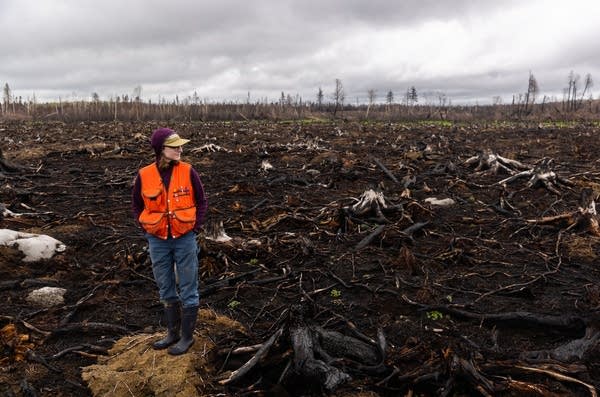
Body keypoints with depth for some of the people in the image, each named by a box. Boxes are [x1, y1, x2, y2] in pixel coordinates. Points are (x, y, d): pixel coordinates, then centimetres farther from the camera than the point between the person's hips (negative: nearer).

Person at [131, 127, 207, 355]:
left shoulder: (188, 172, -8)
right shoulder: (144, 175, -5)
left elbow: (200, 202, 2)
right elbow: (137, 206, 8)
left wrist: (195, 228, -6)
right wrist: (147, 230, 0)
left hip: (185, 239, -2)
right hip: (158, 241, 3)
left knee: (188, 289, 5)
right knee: (166, 289, 16)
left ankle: (187, 336, 20)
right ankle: (173, 333, 33)